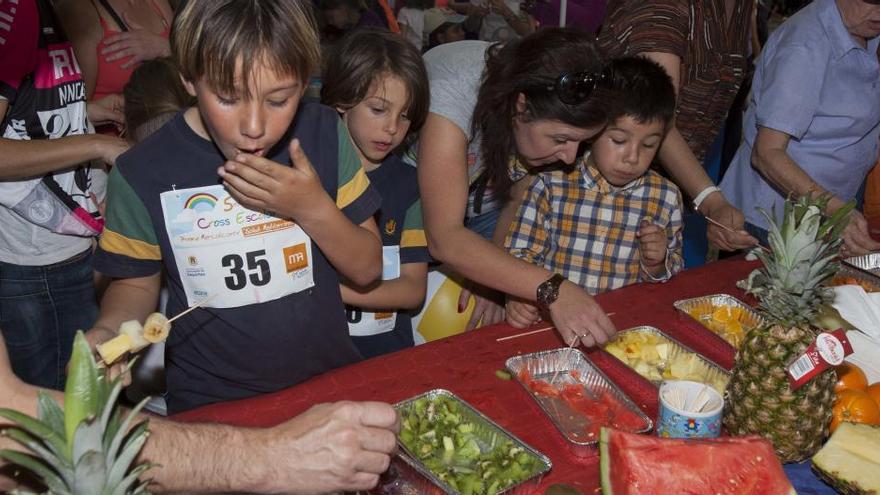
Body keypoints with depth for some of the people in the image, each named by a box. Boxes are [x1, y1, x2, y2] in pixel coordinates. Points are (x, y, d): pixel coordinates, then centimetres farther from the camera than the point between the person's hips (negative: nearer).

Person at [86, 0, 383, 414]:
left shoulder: (324, 134, -4)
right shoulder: (142, 174, -9)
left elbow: (367, 269, 0)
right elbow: (137, 284, 5)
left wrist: (313, 209, -17)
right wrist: (109, 330, -16)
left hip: (330, 381, 1)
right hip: (211, 405, 0)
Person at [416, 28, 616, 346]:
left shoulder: (559, 112, -21)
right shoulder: (453, 93, -38)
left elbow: (523, 200, -6)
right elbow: (444, 239, -43)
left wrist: (493, 275, -22)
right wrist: (553, 290, -51)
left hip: (484, 209, 4)